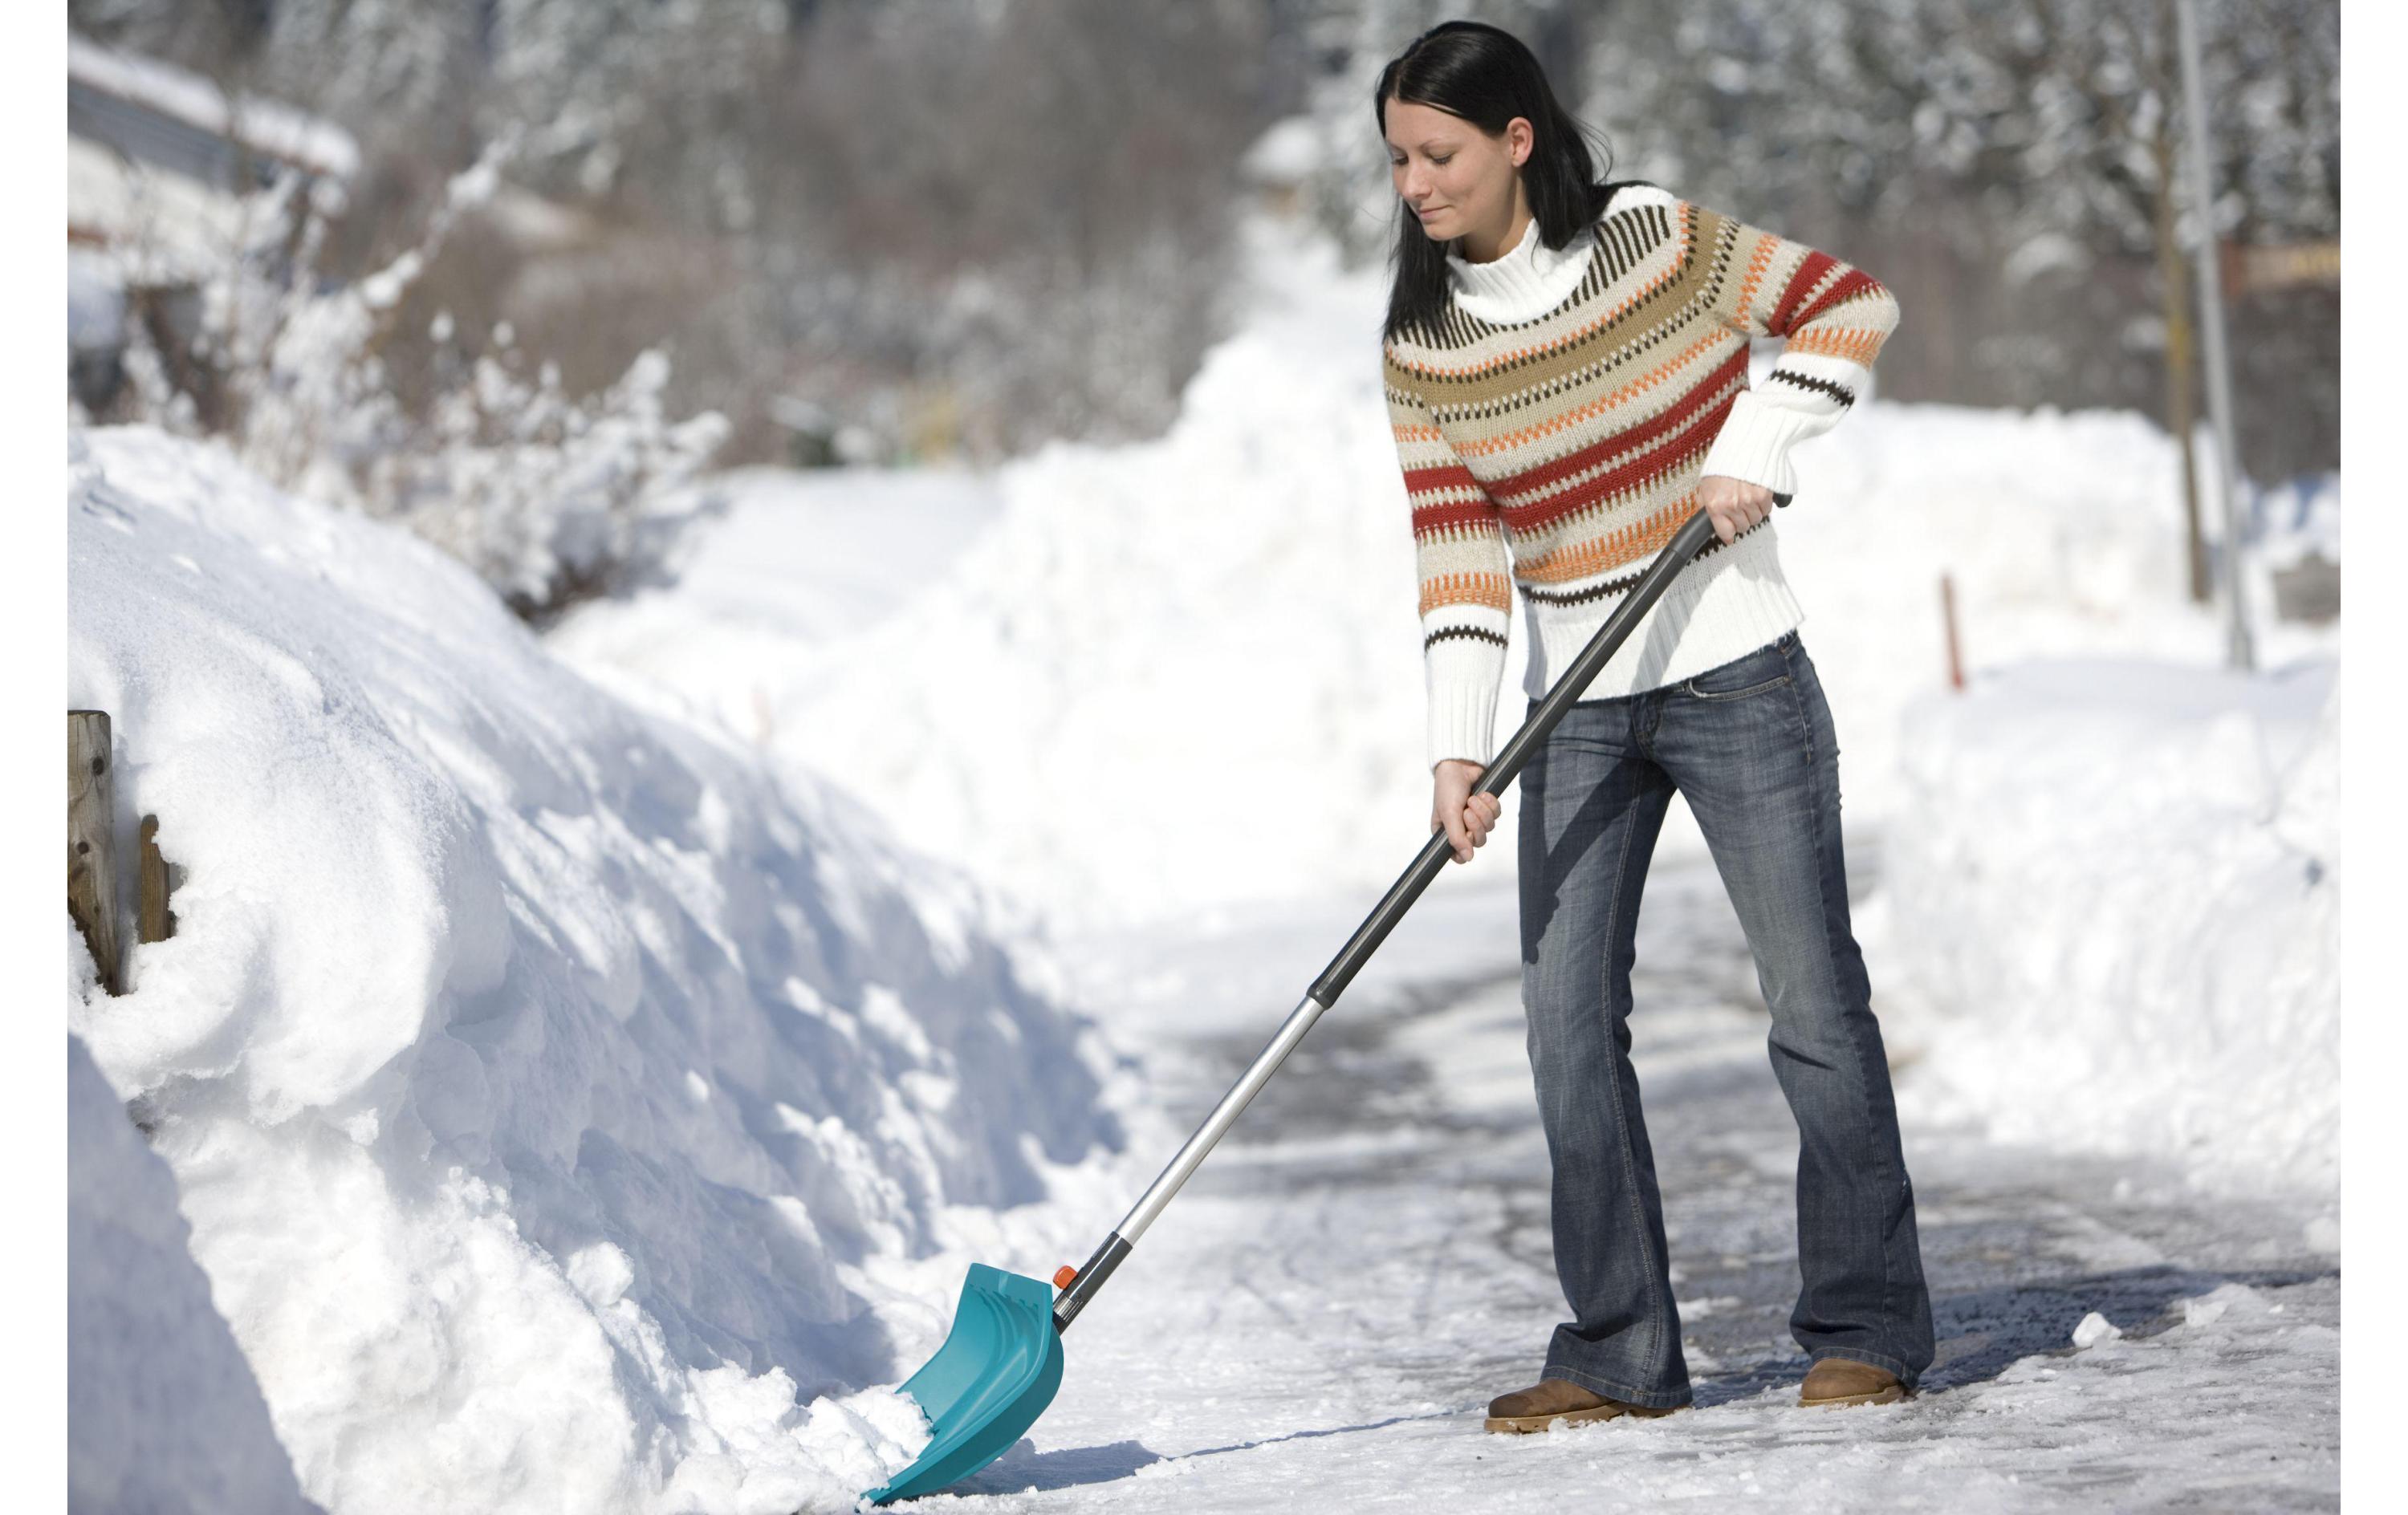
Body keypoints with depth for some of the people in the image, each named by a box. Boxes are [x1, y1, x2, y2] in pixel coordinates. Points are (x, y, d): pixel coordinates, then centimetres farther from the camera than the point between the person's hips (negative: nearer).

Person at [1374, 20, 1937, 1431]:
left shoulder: (1660, 240, -10)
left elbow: (1852, 306, -1)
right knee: (1569, 1022, -1)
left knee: (1814, 1003, -1)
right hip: (1577, 710, 4)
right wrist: (1458, 745, -16)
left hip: (1734, 674, -3)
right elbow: (1458, 559, -6)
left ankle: (1869, 1328, 9)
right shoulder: (1423, 348, -1)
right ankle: (1622, 1355, 7)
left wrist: (1753, 451, -13)